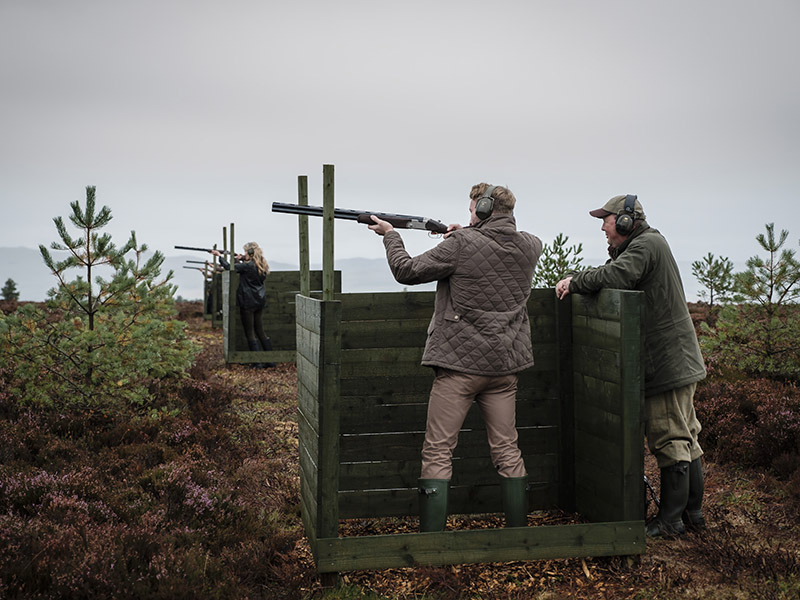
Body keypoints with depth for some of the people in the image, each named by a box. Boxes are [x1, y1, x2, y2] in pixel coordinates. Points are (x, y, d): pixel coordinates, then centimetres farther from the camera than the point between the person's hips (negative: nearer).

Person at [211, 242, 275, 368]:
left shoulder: (248, 266, -16)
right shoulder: (261, 266, 8)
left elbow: (229, 267, -13)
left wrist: (219, 255, -1)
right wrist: (239, 261, 10)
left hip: (248, 302, -8)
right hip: (260, 301, 8)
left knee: (250, 333, 0)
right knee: (260, 331, 15)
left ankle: (258, 362, -2)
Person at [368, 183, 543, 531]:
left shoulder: (461, 245, -12)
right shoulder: (530, 246, 4)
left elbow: (407, 271, -5)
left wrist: (390, 235, 10)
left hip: (460, 362, -5)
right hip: (504, 363, 5)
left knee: (438, 453, 1)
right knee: (507, 451, 13)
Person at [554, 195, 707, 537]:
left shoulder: (647, 244, -13)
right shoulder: (645, 245, 20)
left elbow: (615, 276, -28)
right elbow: (616, 276, 15)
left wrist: (574, 282, -15)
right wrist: (578, 283, 1)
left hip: (668, 363, -11)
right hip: (677, 360, 11)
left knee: (670, 441, -4)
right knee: (685, 439, 14)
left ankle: (670, 520, 2)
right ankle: (692, 513, 23)